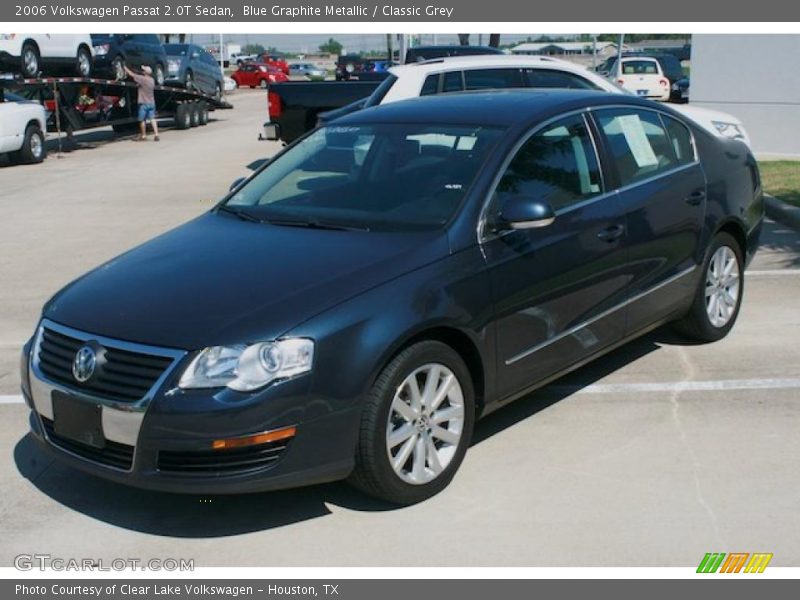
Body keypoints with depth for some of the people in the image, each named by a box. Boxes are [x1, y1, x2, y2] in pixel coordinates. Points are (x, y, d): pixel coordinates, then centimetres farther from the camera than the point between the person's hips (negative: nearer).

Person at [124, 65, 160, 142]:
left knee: (142, 120, 4)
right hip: (151, 103, 6)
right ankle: (156, 135, -6)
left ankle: (143, 136, 10)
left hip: (144, 103, -6)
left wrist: (125, 68, 2)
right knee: (152, 119, 3)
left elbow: (131, 74, -9)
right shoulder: (152, 80, 8)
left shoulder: (142, 79, -14)